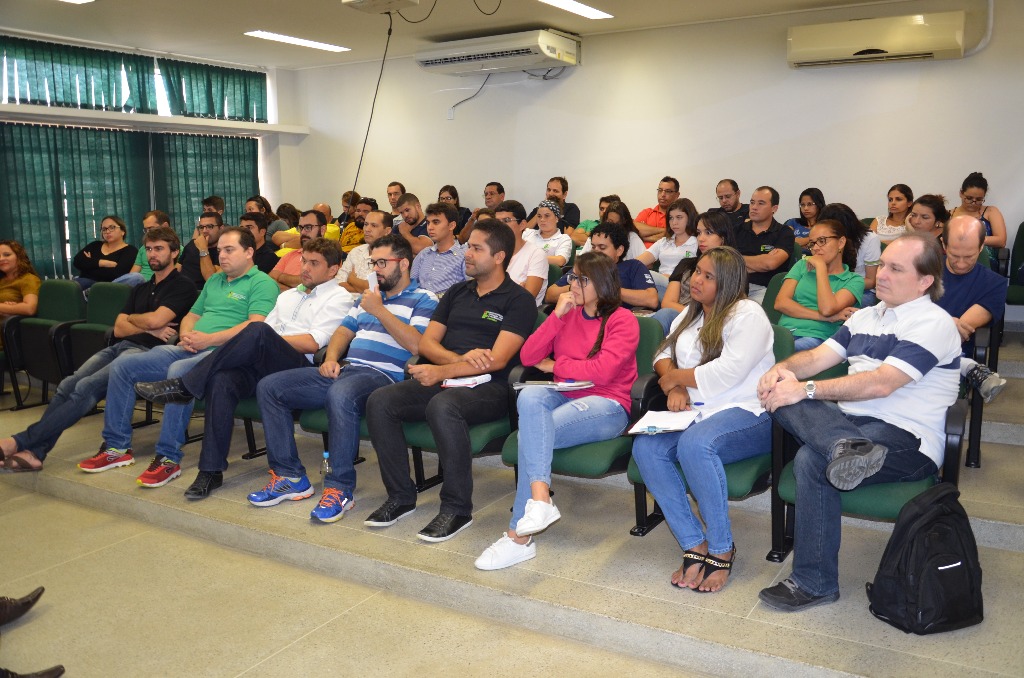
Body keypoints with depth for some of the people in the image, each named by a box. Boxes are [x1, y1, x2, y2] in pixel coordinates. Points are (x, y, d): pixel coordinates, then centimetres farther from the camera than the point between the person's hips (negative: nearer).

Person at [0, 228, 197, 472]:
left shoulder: (182, 286, 4)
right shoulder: (141, 289, 27)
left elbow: (155, 320, -10)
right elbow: (118, 329, 16)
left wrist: (131, 318, 10)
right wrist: (149, 328, -2)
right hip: (120, 346, 7)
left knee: (86, 387, -26)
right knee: (67, 385, -17)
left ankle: (20, 441, -28)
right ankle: (34, 452, -25)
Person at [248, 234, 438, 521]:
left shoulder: (423, 300, 3)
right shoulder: (369, 296, 28)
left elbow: (416, 345, -13)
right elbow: (343, 332, 27)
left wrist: (379, 310, -12)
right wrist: (330, 358, 6)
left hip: (382, 375, -8)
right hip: (344, 368, 8)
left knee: (340, 395, -41)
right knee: (269, 387, -3)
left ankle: (340, 487, -27)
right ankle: (289, 476, -1)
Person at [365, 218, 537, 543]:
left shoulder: (518, 300, 0)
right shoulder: (457, 293, 21)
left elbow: (498, 360, -11)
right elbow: (427, 342, 13)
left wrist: (442, 371, -17)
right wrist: (460, 359, -8)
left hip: (488, 387, -6)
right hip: (444, 379, 7)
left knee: (442, 406, -38)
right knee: (379, 401, -17)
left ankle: (457, 509, -23)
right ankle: (401, 496, -5)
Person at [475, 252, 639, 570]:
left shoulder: (622, 320, -1)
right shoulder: (568, 314, 16)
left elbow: (602, 371, -16)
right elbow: (528, 356, 6)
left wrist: (554, 365, -3)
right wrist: (557, 316, -3)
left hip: (606, 405, -5)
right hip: (564, 397, 5)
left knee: (532, 431, -30)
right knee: (530, 395, -33)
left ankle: (519, 535, -26)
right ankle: (540, 497, -43)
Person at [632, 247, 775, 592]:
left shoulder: (747, 314, -5)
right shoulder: (690, 315, 21)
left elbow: (728, 372, -17)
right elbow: (664, 355, 18)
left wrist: (676, 376, -5)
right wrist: (674, 387, -4)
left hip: (745, 413, -7)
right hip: (696, 411, 7)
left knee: (695, 444, -38)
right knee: (645, 448, -23)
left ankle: (722, 549, -20)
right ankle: (695, 545, -17)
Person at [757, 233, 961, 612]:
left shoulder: (933, 324, -8)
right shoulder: (866, 317, 18)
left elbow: (881, 383, -20)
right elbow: (819, 356, 11)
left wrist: (805, 389, -21)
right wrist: (783, 369, -12)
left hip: (908, 441, -7)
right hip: (850, 422, 7)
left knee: (811, 461, -30)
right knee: (782, 398, -18)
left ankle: (814, 584, -19)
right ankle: (846, 448, -42)